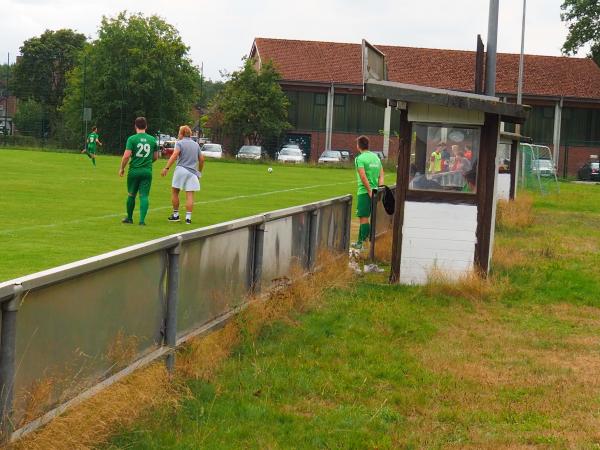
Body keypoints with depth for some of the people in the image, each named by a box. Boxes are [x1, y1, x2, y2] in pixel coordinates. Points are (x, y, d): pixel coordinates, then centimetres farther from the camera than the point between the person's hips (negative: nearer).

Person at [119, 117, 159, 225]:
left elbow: (126, 156, -12)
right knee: (144, 196, 0)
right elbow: (155, 157, 12)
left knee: (131, 195, 13)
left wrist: (122, 168, 1)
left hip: (134, 171, -1)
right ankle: (142, 219, -12)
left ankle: (129, 218, 25)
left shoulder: (132, 139, -6)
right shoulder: (152, 139, 4)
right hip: (147, 171, 2)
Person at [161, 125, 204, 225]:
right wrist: (200, 172, 30)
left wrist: (166, 168, -20)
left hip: (181, 170, -4)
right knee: (190, 195, -1)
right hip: (192, 172, 4)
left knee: (175, 192, 10)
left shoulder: (180, 143, -1)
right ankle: (188, 217, -6)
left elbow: (174, 155, -15)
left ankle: (176, 215, 14)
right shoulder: (196, 144, 15)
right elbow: (201, 159, 18)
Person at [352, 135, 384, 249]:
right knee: (365, 217, 15)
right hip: (374, 191, 7)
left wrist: (369, 191, -18)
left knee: (363, 218, -5)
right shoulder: (376, 157, 13)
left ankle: (361, 242, -6)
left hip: (364, 192, -7)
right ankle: (360, 240, 20)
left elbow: (363, 177, -20)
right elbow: (381, 176, 9)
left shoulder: (360, 158, -10)